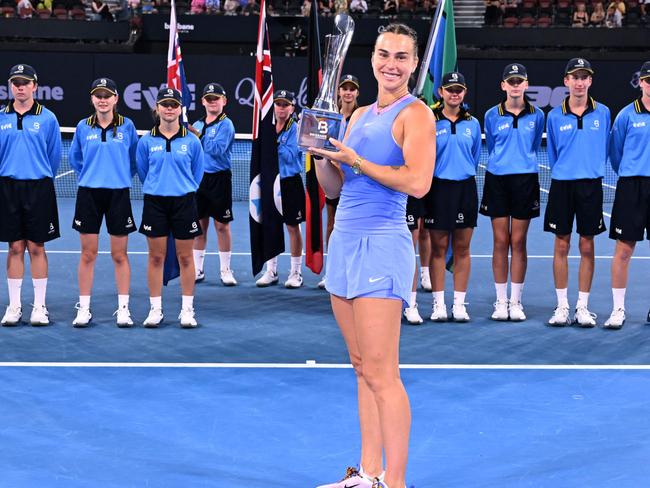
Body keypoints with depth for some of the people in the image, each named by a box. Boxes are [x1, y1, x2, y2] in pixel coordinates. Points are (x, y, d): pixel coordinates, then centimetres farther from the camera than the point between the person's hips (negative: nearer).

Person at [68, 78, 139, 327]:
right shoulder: (83, 127, 3)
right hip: (88, 194, 1)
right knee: (87, 254, 3)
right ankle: (83, 309, 10)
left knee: (119, 255, 3)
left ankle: (123, 308, 11)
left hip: (118, 194, -1)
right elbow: (74, 157, 16)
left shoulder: (126, 126, 0)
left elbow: (135, 159, 10)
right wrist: (88, 175, 10)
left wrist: (122, 175, 6)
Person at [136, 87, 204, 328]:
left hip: (184, 202, 0)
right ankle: (155, 309, 12)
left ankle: (187, 310, 11)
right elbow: (142, 172, 12)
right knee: (156, 257, 4)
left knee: (185, 257, 4)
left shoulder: (192, 141, 0)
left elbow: (197, 174, 10)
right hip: (154, 202, 1)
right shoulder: (146, 141, 1)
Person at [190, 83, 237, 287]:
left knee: (222, 226, 1)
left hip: (219, 179, -5)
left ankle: (225, 270, 11)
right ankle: (198, 269, 15)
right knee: (199, 225, 7)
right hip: (199, 177, 5)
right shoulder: (197, 125, 12)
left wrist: (198, 136, -18)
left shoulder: (225, 124, -6)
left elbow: (217, 149, -19)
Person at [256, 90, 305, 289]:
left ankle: (296, 272, 10)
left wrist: (274, 142, -18)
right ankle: (270, 271, 17)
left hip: (290, 182, -4)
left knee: (292, 227, 2)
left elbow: (290, 155, -15)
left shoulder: (295, 128, -6)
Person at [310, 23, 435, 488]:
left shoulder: (415, 113, -5)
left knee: (381, 371, -9)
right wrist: (323, 154, 1)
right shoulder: (360, 115, 18)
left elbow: (417, 182, -19)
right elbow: (333, 188, 20)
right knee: (363, 367, 11)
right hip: (344, 241, 8)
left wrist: (356, 160, -13)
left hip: (382, 244, -8)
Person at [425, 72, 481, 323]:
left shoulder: (473, 123, 8)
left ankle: (459, 303, 10)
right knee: (438, 248, 1)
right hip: (438, 187, -2)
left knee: (462, 248, 4)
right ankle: (438, 304, 6)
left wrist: (464, 171, 13)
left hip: (465, 188, 2)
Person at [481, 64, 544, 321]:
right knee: (500, 242, 1)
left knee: (518, 242, 1)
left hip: (525, 181, 0)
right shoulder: (492, 115, 3)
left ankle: (516, 301, 8)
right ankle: (501, 301, 7)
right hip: (497, 180, 0)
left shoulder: (536, 115, 4)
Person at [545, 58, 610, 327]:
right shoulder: (554, 116, 2)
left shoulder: (602, 113, 2)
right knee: (561, 246, 3)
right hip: (562, 184, 0)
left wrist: (594, 170, 12)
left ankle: (582, 307, 9)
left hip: (591, 186, 0)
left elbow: (605, 149, 12)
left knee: (587, 247, 3)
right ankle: (562, 306, 10)